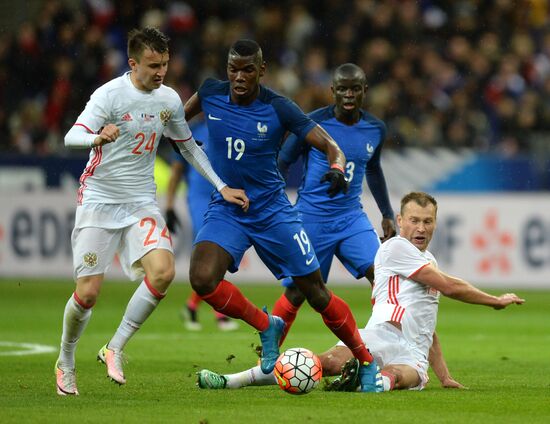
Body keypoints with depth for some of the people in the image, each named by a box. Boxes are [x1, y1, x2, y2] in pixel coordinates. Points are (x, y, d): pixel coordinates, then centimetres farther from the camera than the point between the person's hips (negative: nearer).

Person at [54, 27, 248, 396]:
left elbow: (189, 147, 19)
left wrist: (222, 187, 13)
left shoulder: (169, 99, 4)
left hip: (141, 203, 4)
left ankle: (115, 349, -5)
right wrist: (98, 136, -46)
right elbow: (72, 137, -24)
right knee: (87, 293, -7)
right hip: (99, 198, -4)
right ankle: (66, 363, 20)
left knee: (163, 271, -21)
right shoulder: (110, 94, -13)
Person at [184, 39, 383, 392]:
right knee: (202, 278, -25)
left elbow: (328, 144, -19)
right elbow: (188, 109, 20)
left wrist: (337, 167, -37)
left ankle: (367, 363, 20)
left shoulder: (278, 108, -16)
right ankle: (266, 327, 2)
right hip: (226, 210, 2)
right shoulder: (211, 93, -6)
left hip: (272, 212, -2)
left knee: (317, 294, 0)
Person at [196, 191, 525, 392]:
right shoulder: (396, 248, 6)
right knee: (331, 361, -34)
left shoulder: (428, 261, 31)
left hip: (414, 356, 5)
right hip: (385, 335, -5)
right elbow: (450, 286, -1)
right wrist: (497, 301, 11)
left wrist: (445, 378, 28)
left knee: (405, 375, -35)